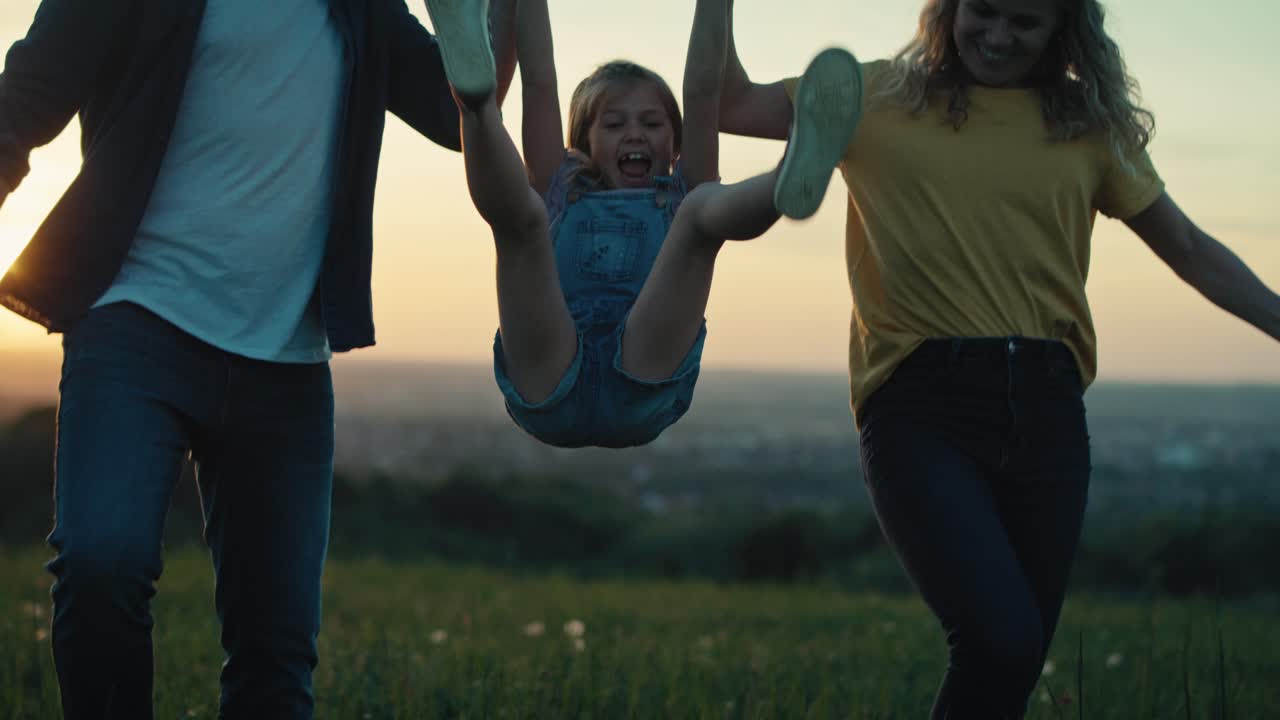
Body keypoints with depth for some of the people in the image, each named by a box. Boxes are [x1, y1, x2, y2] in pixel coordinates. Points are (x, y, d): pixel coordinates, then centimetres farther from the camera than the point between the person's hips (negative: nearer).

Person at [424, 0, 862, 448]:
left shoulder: (678, 198, 30)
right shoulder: (562, 194, 31)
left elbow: (702, 89, 21)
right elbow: (538, 83, 24)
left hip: (641, 394, -1)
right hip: (547, 394, 1)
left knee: (701, 207, -18)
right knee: (520, 211, -17)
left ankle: (790, 180, -51)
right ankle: (474, 97, -48)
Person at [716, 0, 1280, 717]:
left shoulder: (1092, 126, 13)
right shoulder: (883, 99, 9)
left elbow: (1191, 251, 18)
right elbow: (731, 104, 9)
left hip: (1046, 411, 3)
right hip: (922, 405, -3)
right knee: (1002, 641, -22)